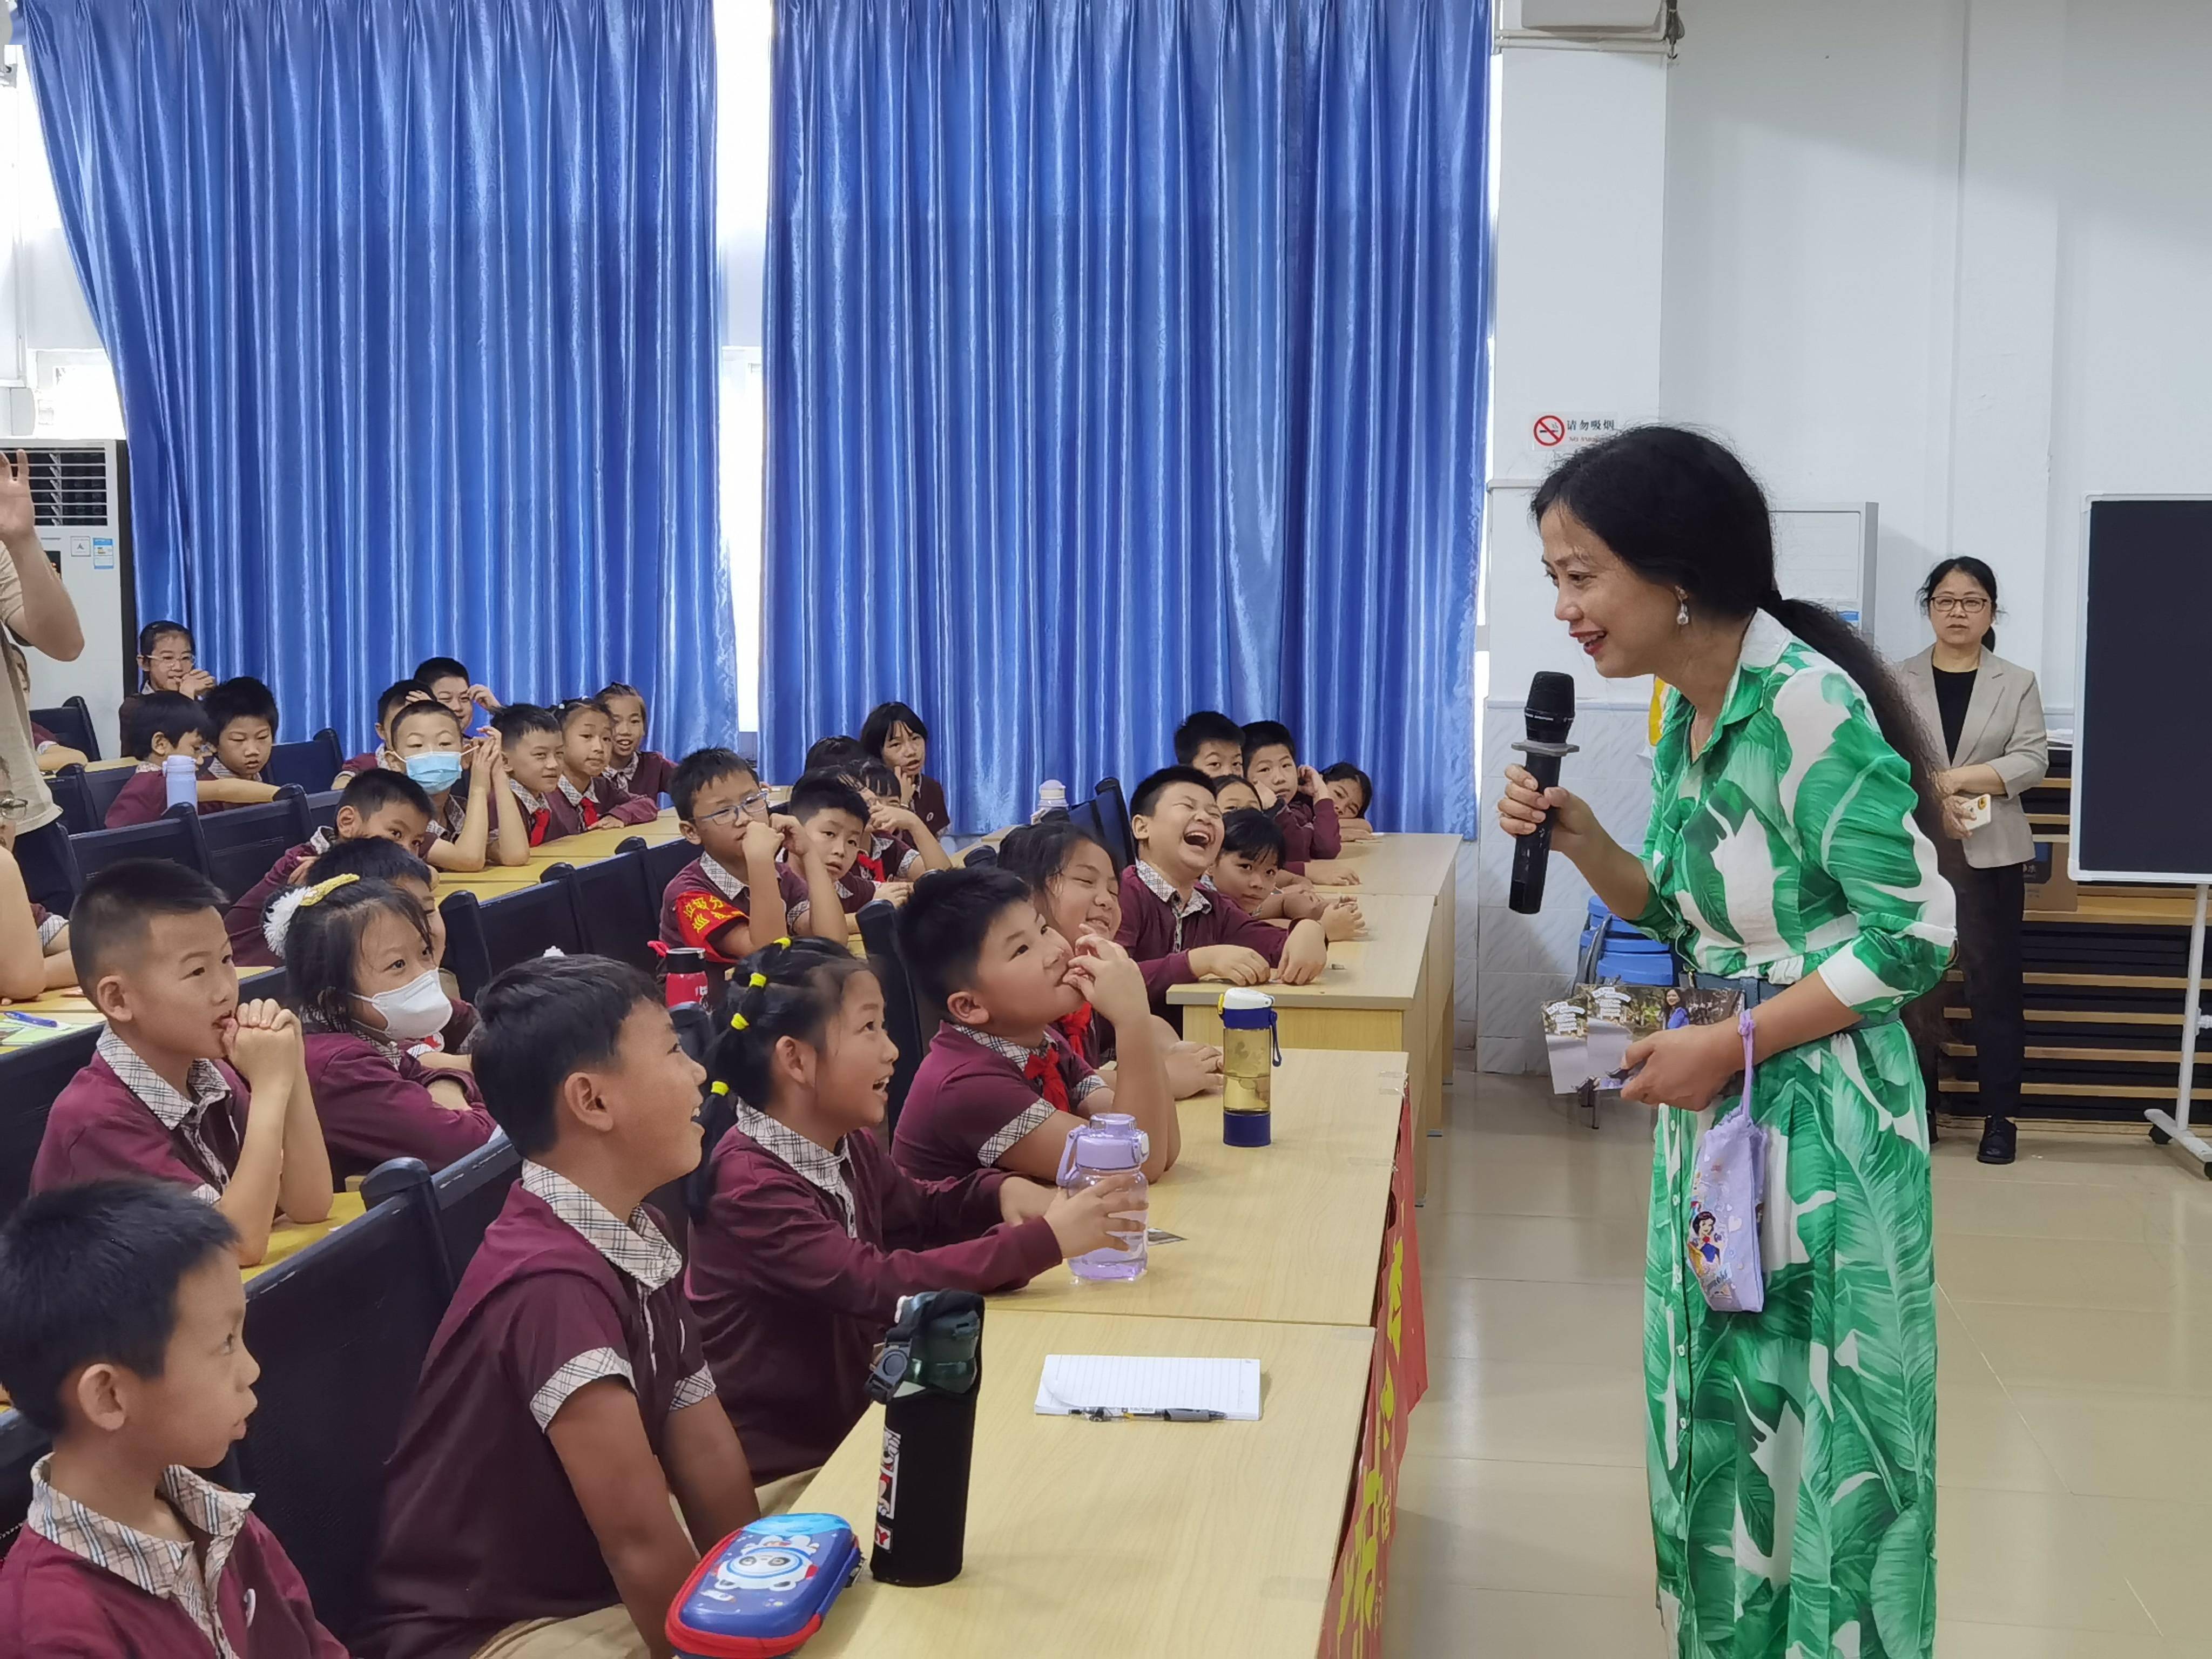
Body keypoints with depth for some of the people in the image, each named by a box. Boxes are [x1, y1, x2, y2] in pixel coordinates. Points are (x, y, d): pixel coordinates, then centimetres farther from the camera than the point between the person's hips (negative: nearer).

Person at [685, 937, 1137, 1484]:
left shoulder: (851, 1146, 3)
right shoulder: (749, 1181, -24)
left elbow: (920, 1209, 20)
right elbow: (880, 1285, -33)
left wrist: (1003, 1190, -2)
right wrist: (1045, 1240, -32)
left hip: (849, 1418, 8)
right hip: (780, 1465, -8)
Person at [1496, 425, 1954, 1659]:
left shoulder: (1805, 706, -20)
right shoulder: (1687, 715, 6)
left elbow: (1916, 935, -19)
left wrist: (1731, 1047, -17)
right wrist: (1582, 840, -2)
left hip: (1819, 1111, -8)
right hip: (1719, 1103, 8)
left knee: (1816, 1434, 4)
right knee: (1719, 1413, 16)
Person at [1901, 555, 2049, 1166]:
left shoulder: (2018, 684, 7)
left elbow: (2032, 761, -3)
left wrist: (1957, 778, -15)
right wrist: (1931, 799, -18)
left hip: (1990, 854, 0)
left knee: (1994, 982, 2)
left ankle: (2000, 1116, 9)